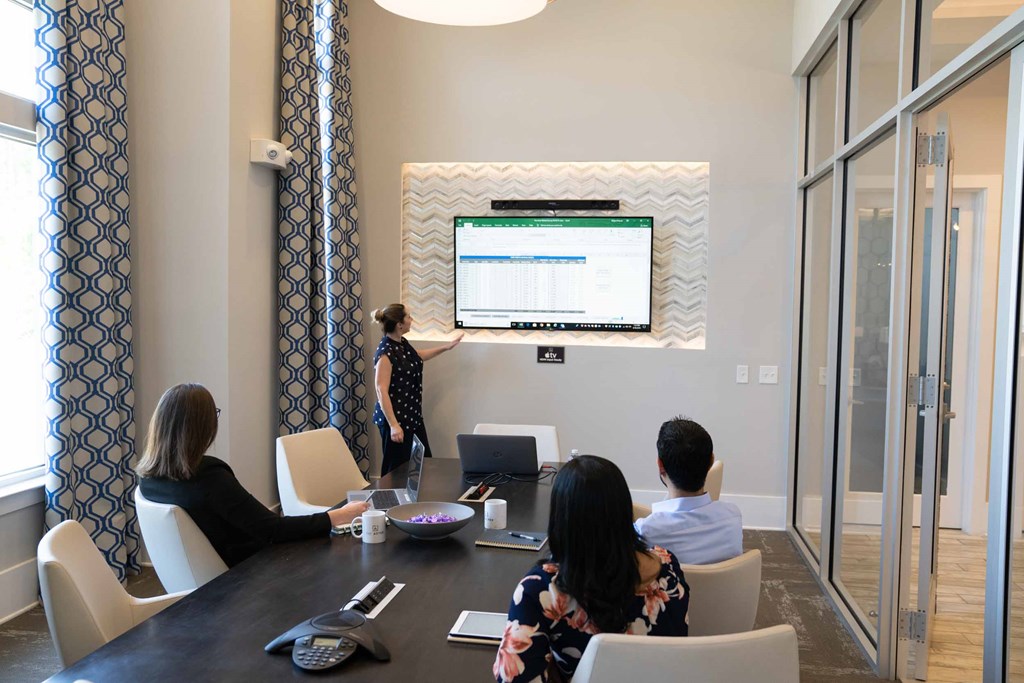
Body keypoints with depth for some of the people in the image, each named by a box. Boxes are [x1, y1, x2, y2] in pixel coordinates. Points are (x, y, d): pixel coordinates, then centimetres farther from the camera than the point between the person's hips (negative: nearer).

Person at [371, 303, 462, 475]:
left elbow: (417, 357, 30)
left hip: (413, 416, 9)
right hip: (396, 419, -9)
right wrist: (393, 425, -28)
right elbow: (381, 391, -24)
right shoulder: (385, 352, -20)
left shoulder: (403, 343, 7)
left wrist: (445, 347, 32)